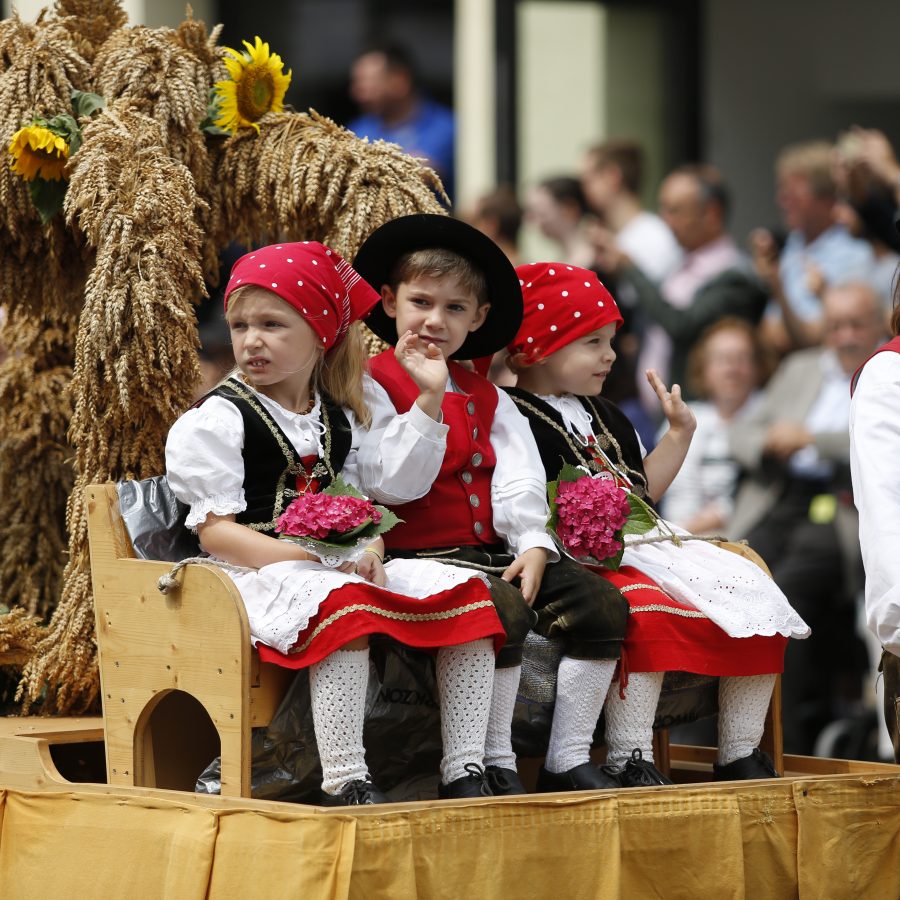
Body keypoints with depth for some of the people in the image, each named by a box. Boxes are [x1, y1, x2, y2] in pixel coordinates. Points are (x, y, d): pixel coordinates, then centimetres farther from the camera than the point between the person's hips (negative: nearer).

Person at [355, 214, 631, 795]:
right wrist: (429, 399, -21)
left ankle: (568, 761, -5)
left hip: (494, 549, 7)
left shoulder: (488, 399, 20)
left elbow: (518, 483, 11)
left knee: (602, 604, -9)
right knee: (504, 611, -34)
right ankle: (496, 768, -20)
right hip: (420, 552, -7)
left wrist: (534, 544, -7)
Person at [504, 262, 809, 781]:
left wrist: (680, 433, 25)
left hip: (642, 542, 9)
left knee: (752, 591, -6)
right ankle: (629, 765, -36)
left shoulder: (606, 417, 26)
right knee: (647, 609, -38)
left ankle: (742, 758, -1)